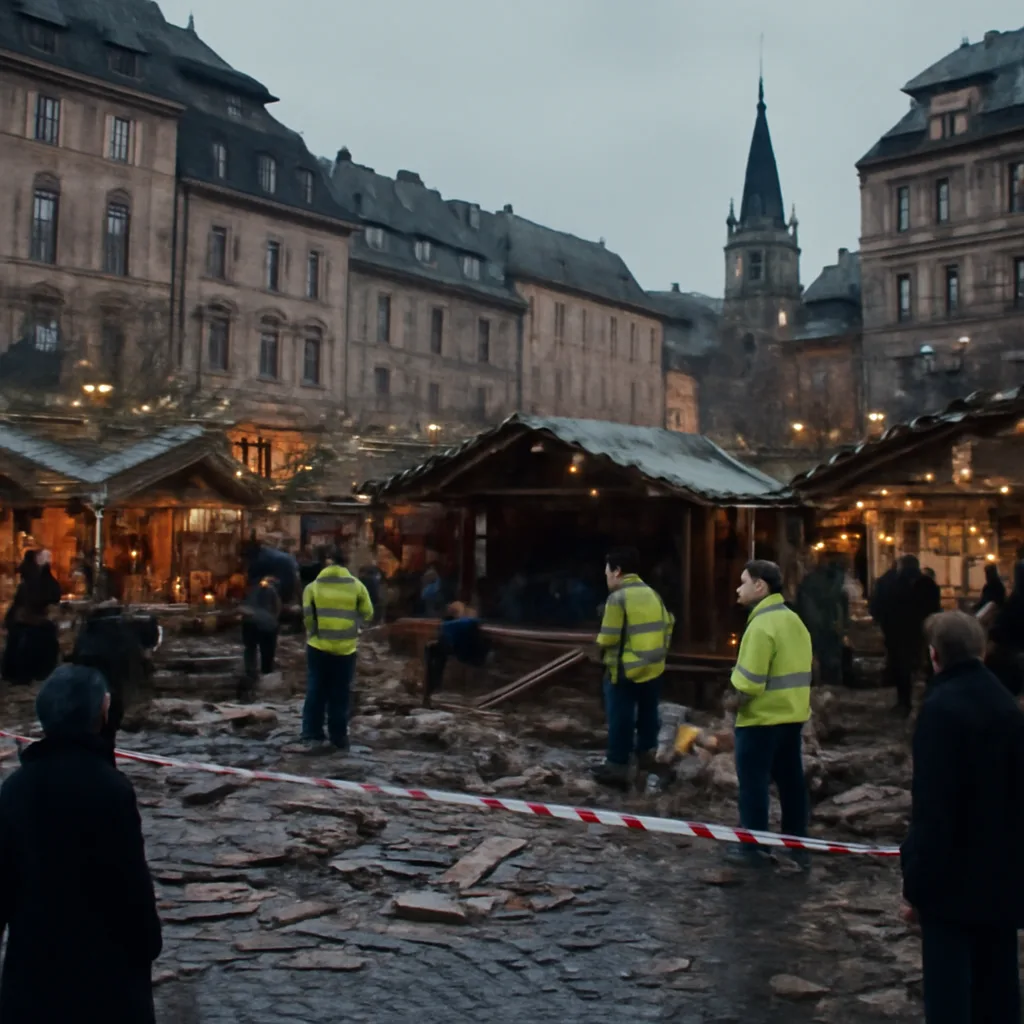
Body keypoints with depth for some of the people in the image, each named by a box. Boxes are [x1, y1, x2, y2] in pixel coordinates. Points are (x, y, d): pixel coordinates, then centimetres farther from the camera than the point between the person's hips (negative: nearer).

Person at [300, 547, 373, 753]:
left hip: (318, 647, 0)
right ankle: (339, 739, 11)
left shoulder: (313, 586, -1)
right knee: (340, 695, 8)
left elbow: (307, 616, -4)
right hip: (346, 648, 0)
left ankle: (312, 738, 0)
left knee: (315, 693, 6)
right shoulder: (356, 586, -1)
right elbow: (368, 615, 3)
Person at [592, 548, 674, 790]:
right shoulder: (652, 593, 5)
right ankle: (646, 754, 36)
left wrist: (601, 644, 3)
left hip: (625, 670, -7)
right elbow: (668, 624, 12)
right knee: (647, 713, 22)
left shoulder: (618, 598, -17)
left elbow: (608, 639, -18)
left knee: (620, 720, 1)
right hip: (653, 668, 7)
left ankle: (618, 767, 6)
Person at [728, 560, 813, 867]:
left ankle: (753, 847, 8)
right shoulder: (793, 619, 11)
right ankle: (797, 845, 21)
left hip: (761, 718, -9)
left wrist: (736, 700, -8)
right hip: (792, 714, 9)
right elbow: (802, 666, 14)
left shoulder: (762, 625, -20)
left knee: (753, 783, 2)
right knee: (790, 780, 14)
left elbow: (749, 681, -25)